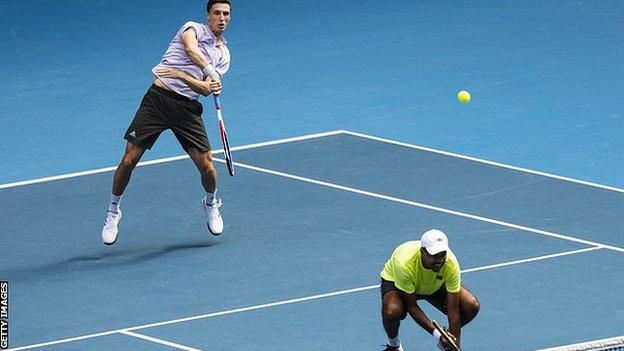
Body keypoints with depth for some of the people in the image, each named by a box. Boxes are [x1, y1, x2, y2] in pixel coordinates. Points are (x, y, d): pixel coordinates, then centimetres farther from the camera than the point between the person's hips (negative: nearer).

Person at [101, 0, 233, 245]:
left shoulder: (224, 55, 14)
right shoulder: (193, 29, 3)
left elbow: (206, 89, -1)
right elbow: (191, 50, -21)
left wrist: (179, 74, -16)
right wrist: (210, 72, -33)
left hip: (187, 107, 3)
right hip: (158, 98, -3)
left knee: (206, 166, -5)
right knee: (129, 160, -7)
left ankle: (211, 204, 27)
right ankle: (113, 211, 12)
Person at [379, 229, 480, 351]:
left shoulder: (451, 264, -33)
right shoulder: (404, 264, -41)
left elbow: (453, 310, -27)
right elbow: (411, 306, -29)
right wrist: (436, 334, -35)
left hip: (436, 285, 3)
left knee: (471, 306, -19)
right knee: (392, 311, -38)